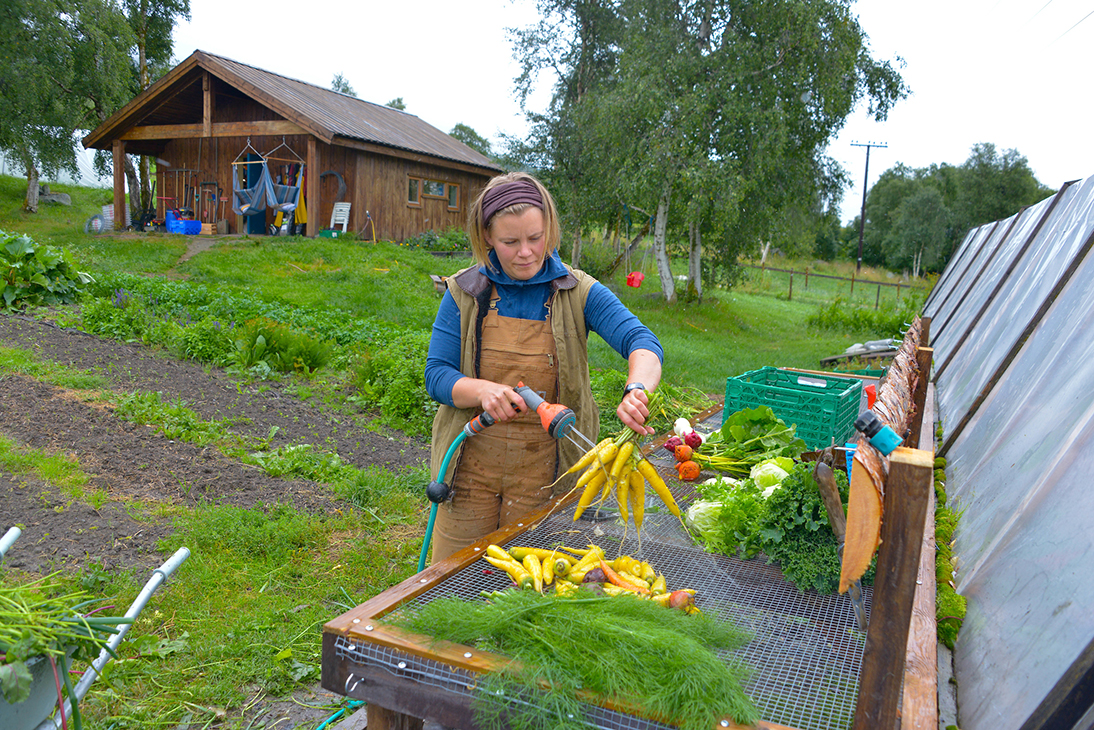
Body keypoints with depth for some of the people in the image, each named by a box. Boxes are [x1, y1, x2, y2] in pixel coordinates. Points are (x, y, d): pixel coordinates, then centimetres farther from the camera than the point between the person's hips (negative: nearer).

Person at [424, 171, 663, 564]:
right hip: (472, 465, 1)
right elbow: (436, 374, -3)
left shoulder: (578, 292, -4)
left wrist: (636, 389, -37)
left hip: (545, 472, -1)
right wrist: (484, 390, -24)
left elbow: (643, 342, -15)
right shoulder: (464, 293, -1)